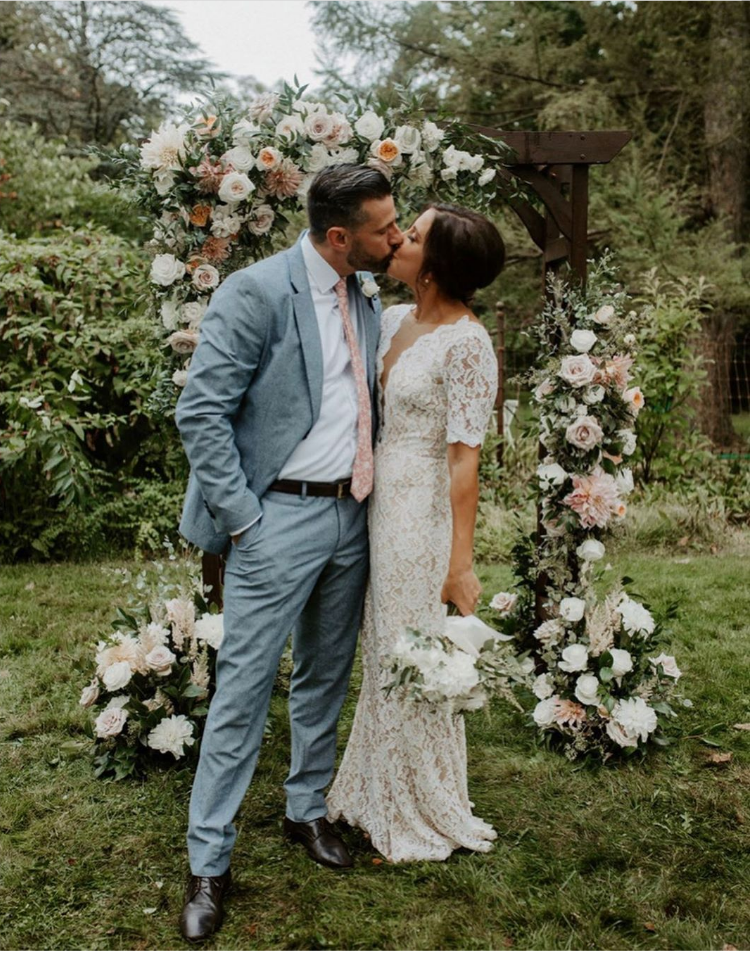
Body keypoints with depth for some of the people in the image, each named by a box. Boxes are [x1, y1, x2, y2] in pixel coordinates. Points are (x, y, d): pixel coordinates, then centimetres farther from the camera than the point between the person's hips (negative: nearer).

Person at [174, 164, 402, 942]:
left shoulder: (365, 301, 10)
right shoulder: (256, 292, -13)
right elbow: (201, 410, -15)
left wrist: (375, 490, 9)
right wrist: (241, 517, -16)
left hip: (350, 516, 7)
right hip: (280, 518, -7)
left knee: (326, 678, 17)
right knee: (245, 685, -2)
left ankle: (307, 808, 35)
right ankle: (209, 861, 10)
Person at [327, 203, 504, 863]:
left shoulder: (466, 343, -17)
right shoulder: (394, 321, 6)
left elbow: (465, 460, -18)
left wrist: (461, 562, -17)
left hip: (422, 515, -8)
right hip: (377, 505, 8)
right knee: (382, 656, 18)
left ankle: (426, 817, 27)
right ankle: (378, 796, 37)